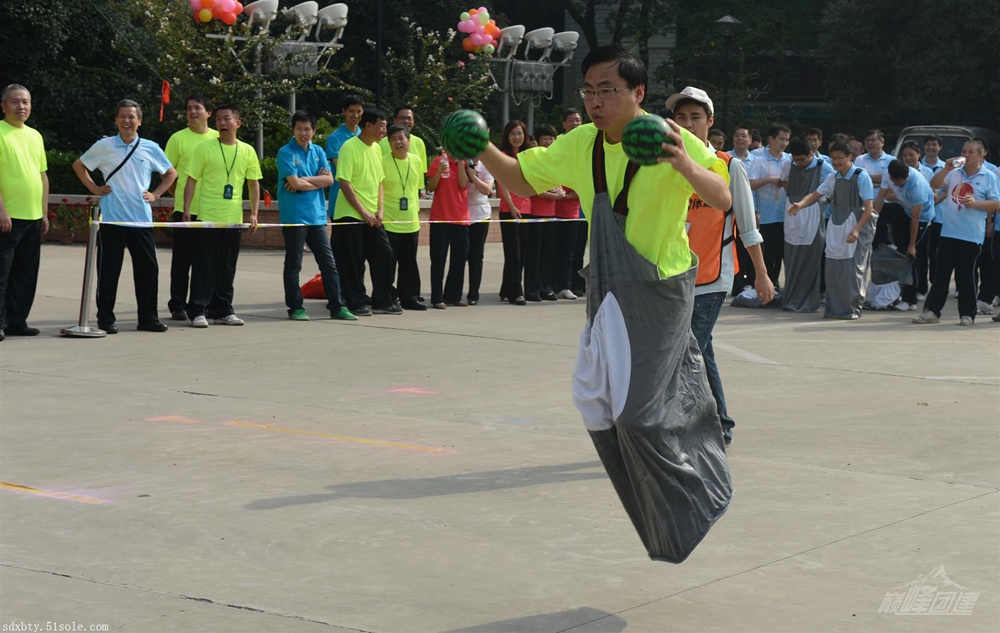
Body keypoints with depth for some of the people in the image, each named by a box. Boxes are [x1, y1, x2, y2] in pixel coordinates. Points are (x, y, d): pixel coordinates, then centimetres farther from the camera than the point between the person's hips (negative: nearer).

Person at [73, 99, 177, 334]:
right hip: (111, 218, -2)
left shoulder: (150, 148, 5)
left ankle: (148, 317, 11)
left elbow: (171, 173, 19)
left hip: (141, 218, 2)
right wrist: (94, 188, 4)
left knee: (148, 268, 1)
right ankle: (105, 318, 8)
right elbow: (79, 165, 14)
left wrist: (155, 194, 7)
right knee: (109, 270, 0)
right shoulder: (104, 146, 1)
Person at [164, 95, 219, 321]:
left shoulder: (218, 138, 6)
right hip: (185, 209, -3)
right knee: (182, 260, 2)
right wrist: (180, 196, 3)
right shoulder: (178, 138, -2)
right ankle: (177, 306, 9)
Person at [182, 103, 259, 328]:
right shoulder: (205, 148, -1)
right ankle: (198, 311, 1)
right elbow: (192, 180, 0)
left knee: (227, 268, 9)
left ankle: (223, 311, 17)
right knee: (203, 266, -2)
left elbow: (253, 184, 13)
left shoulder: (247, 151, 8)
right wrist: (186, 210, -8)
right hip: (207, 217, -3)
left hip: (234, 219, 3)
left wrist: (254, 214, 6)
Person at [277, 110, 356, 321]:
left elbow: (329, 179, 0)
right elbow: (295, 183, -16)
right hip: (294, 216, -5)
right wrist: (317, 181, -2)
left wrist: (304, 180, -11)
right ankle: (295, 308, 10)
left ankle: (337, 307, 8)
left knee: (328, 263, 5)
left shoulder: (318, 152, 11)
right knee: (293, 265, 3)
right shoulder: (286, 153, -5)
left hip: (317, 215, 5)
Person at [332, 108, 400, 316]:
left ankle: (382, 302, 13)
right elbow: (344, 183, -15)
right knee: (353, 261, -3)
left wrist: (380, 209, 2)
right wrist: (363, 212, -16)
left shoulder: (376, 148, 11)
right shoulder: (350, 147, -12)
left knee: (384, 254, 4)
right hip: (351, 214, -7)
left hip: (372, 216, 7)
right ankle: (356, 304, 7)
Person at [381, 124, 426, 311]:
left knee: (409, 263, 11)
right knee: (388, 263, 1)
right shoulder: (383, 162, -10)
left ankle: (409, 297, 20)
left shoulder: (416, 160, 6)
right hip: (389, 222, -5)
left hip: (411, 222, 5)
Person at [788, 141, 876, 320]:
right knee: (832, 269, 6)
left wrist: (857, 230, -22)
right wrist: (800, 205, -15)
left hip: (856, 227, -6)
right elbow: (816, 194, 6)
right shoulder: (833, 178, 9)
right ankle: (834, 308, 16)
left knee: (852, 270, -6)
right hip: (836, 228, 6)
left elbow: (868, 207, -12)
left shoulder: (861, 177, -9)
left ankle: (853, 309, 5)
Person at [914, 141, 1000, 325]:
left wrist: (976, 203, -19)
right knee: (941, 272, 6)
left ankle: (967, 314, 9)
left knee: (966, 275, 0)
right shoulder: (954, 173, 10)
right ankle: (931, 310, 10)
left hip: (972, 235, -3)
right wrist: (947, 169, -10)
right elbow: (934, 185, 3)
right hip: (949, 232, 4)